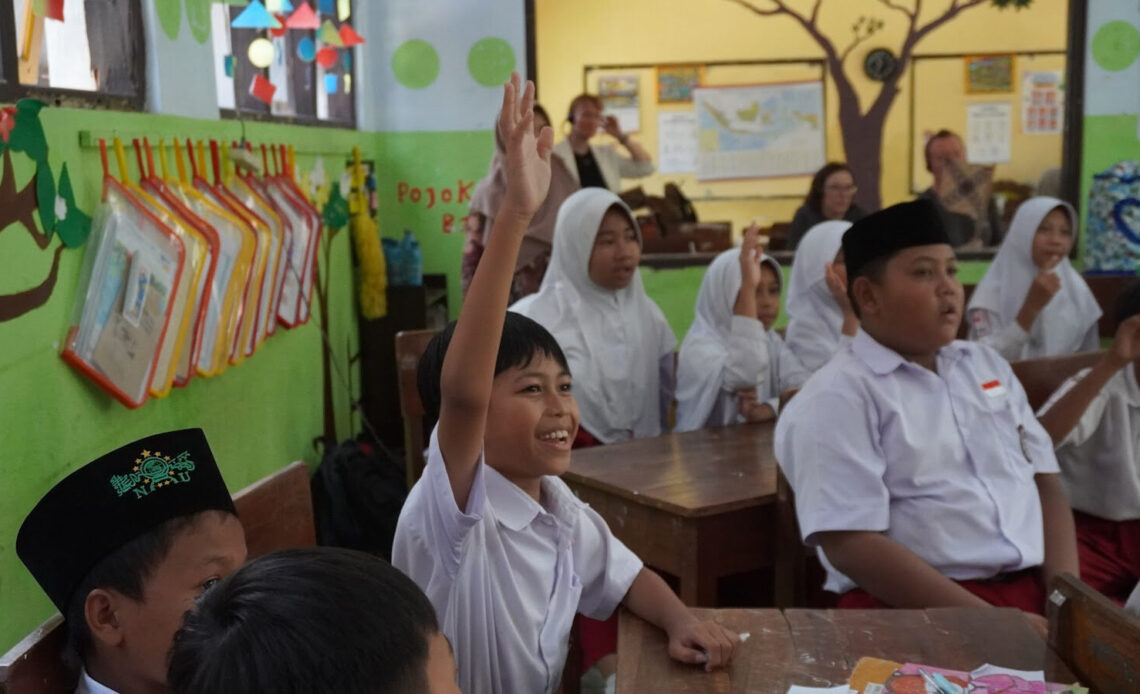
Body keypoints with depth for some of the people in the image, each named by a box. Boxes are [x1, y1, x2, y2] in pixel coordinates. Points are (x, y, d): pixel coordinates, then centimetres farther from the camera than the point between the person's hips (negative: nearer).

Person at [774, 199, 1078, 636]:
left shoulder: (988, 366, 17)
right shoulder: (836, 399, -7)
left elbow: (1045, 481, 15)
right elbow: (851, 546, -14)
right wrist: (989, 623, -18)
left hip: (1037, 590, 7)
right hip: (920, 610, -6)